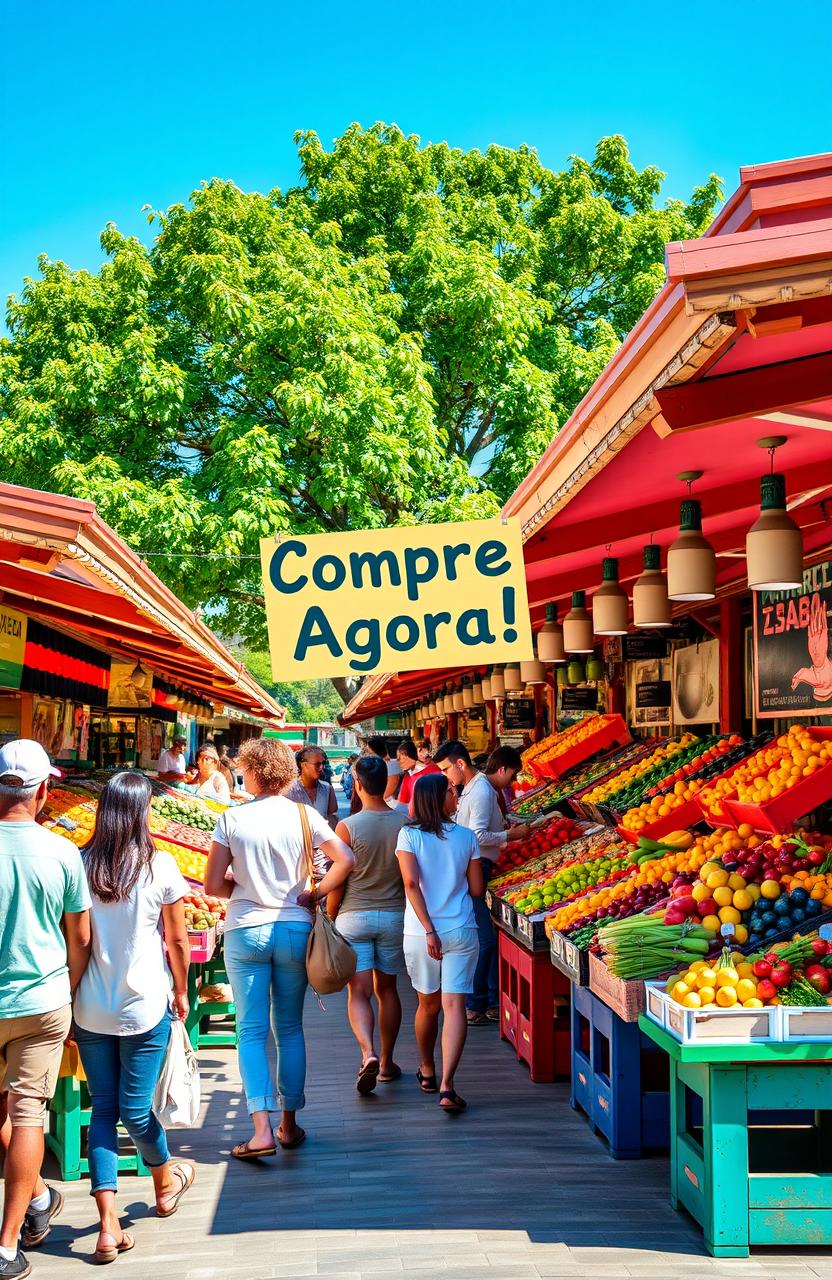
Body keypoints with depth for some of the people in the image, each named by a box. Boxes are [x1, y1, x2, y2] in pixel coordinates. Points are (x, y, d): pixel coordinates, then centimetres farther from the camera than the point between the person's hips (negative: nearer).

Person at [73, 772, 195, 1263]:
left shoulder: (80, 864, -4)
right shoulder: (159, 867, -10)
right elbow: (178, 938, -2)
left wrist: (71, 994, 12)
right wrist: (182, 991, 13)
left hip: (90, 1007, 3)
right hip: (145, 1006, -2)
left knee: (103, 1108, 10)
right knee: (136, 1108, 9)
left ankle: (109, 1226, 6)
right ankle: (165, 1182, 36)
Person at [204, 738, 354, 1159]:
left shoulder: (231, 819, -7)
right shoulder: (304, 815, -3)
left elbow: (213, 884, -7)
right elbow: (344, 860, -9)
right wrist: (312, 894, 0)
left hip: (245, 931, -2)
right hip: (294, 929, 2)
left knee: (252, 1031, 4)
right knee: (290, 1029, 13)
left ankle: (261, 1128, -5)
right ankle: (289, 1123, 20)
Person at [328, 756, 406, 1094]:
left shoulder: (347, 827, -12)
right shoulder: (405, 823, -4)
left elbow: (337, 882, -8)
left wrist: (329, 919, 5)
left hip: (354, 917, -3)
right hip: (395, 916, 3)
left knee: (359, 991, 1)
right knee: (386, 988, 15)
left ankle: (368, 1054, -20)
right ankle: (387, 1063, 22)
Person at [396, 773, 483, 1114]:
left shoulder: (409, 835, -4)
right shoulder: (466, 836, 0)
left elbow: (411, 883, -15)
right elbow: (477, 889, 3)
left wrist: (429, 930, -13)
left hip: (420, 933, 1)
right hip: (462, 932, -1)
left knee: (428, 1004, 18)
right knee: (454, 1006, -2)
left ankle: (427, 1072, 36)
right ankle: (446, 1086, -14)